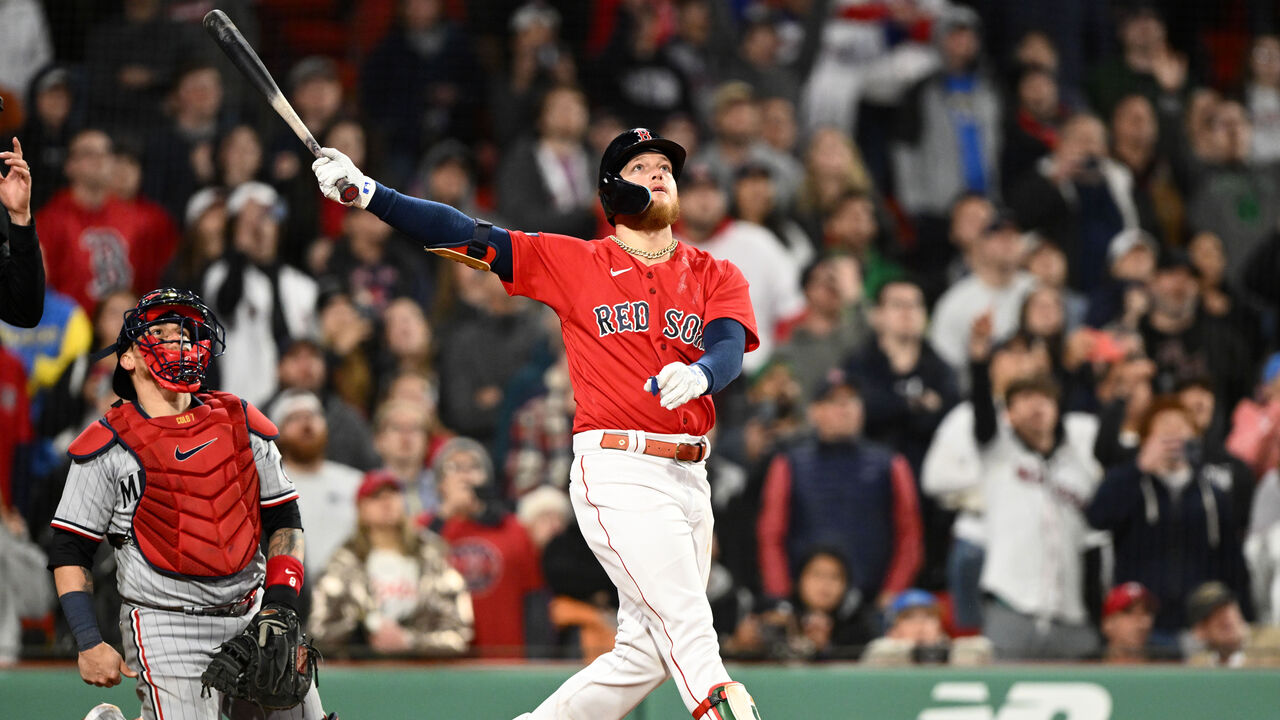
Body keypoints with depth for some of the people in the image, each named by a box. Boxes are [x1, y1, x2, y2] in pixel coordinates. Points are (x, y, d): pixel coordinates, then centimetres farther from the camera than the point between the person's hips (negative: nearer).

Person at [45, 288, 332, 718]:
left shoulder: (243, 425, 9)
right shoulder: (109, 446, -3)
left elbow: (284, 520, 15)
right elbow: (69, 552, -1)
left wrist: (280, 602, 0)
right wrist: (89, 645, -9)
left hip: (250, 618, 5)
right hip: (165, 630, -5)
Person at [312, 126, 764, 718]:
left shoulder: (716, 277, 12)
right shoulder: (574, 263, 6)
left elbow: (730, 349, -6)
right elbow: (469, 237, 1)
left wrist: (698, 374, -32)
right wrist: (367, 194, -11)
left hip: (689, 479, 5)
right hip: (617, 469, -5)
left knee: (646, 653, 6)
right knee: (685, 625, -17)